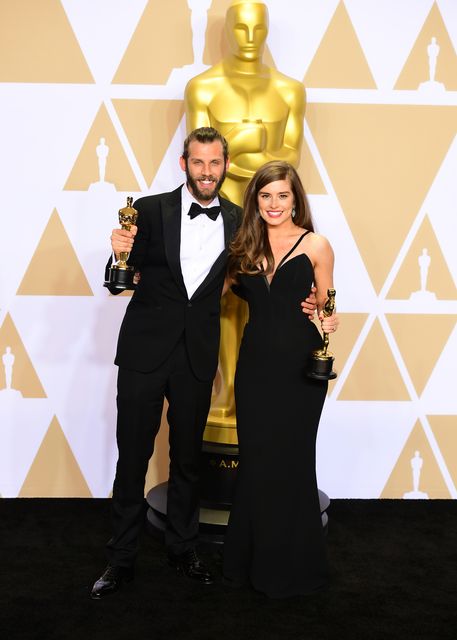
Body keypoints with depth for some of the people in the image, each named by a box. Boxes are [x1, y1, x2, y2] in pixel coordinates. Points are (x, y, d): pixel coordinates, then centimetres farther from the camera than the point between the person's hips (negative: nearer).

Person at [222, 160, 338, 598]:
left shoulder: (315, 246, -2)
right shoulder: (244, 247, 9)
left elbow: (325, 307, 4)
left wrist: (328, 322, -17)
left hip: (300, 367, -3)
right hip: (255, 365, 3)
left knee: (291, 460, 5)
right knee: (254, 460, 9)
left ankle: (291, 564, 24)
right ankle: (250, 560, 26)